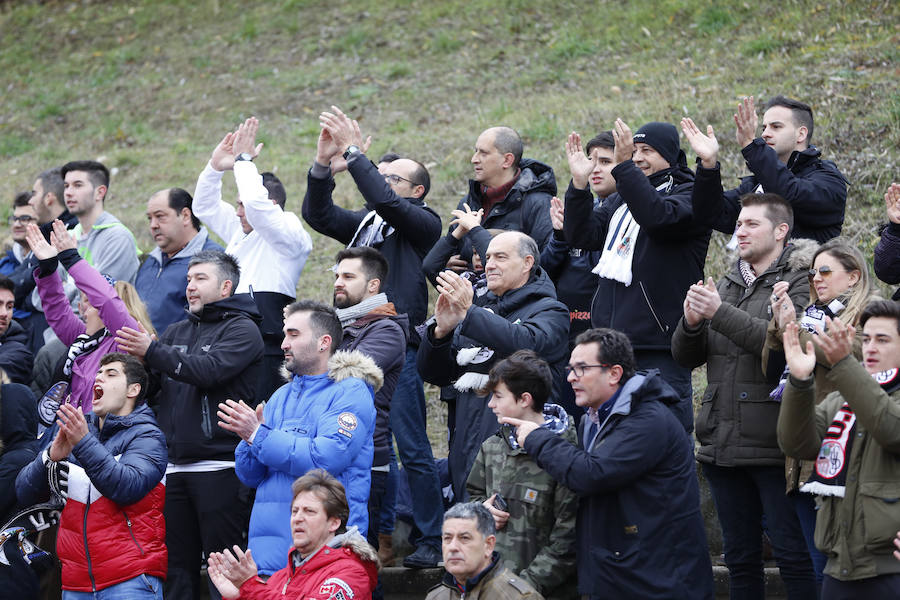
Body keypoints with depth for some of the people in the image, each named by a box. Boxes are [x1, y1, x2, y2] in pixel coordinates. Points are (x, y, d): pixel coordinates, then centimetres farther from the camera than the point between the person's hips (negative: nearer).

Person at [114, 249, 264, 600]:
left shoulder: (241, 329, -1)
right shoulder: (177, 332, 20)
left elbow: (210, 370, -18)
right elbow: (150, 385, 14)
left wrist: (152, 351, -19)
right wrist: (138, 359, -8)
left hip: (219, 466, -7)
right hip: (175, 467, 7)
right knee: (178, 566, 9)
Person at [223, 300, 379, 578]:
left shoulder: (351, 392, -2)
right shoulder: (282, 396, 19)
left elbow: (325, 459, -16)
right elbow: (249, 475, 17)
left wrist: (259, 435, -12)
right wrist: (249, 440, -5)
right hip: (268, 534, 6)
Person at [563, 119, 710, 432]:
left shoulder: (689, 196, -3)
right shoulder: (622, 196, 19)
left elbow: (658, 217, -25)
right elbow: (582, 235, 9)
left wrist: (623, 165, -28)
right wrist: (579, 183, -4)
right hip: (613, 341, 7)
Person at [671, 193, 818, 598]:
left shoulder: (799, 283, -3)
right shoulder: (725, 286, 17)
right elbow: (685, 357, 14)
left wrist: (720, 313, -20)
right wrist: (692, 322, -8)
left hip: (773, 446, -6)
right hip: (722, 444, 6)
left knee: (792, 554, -4)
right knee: (739, 557, 13)